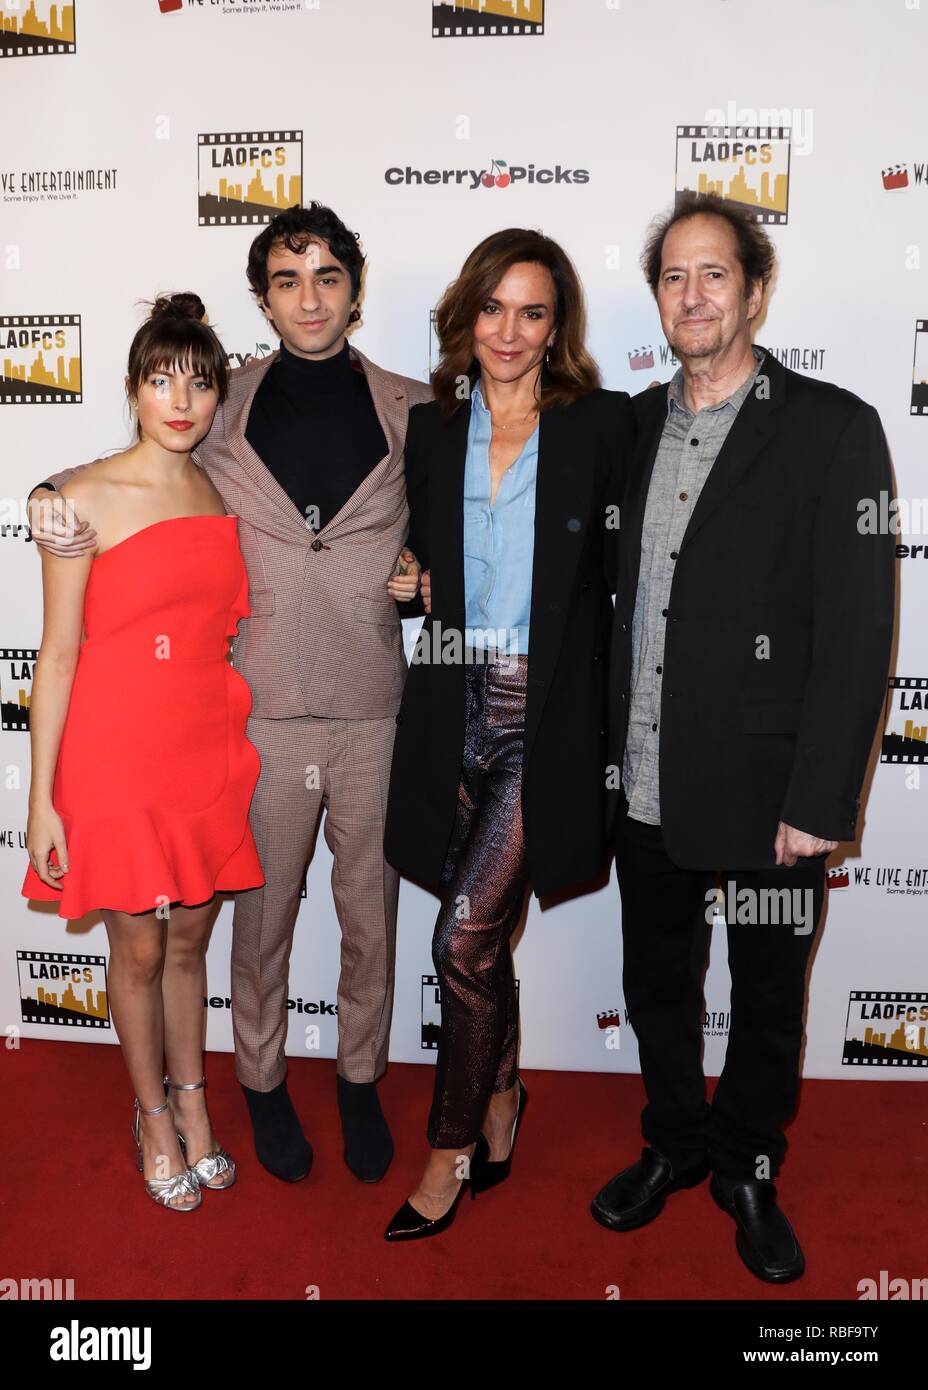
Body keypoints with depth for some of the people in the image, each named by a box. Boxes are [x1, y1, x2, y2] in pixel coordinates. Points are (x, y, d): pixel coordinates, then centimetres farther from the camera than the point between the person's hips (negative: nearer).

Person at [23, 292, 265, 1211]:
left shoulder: (224, 497, 6)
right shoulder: (88, 498, -9)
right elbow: (57, 653, -9)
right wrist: (41, 799, -10)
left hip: (208, 751, 4)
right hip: (117, 753, -4)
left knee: (191, 936, 16)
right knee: (139, 946, 10)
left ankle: (192, 1100, 36)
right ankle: (154, 1115, 32)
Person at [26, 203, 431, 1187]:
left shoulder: (412, 411, 2)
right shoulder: (227, 409, 2)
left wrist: (426, 579, -7)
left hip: (374, 713, 1)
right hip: (263, 712, 0)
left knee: (370, 918, 15)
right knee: (262, 916, 14)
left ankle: (361, 1082, 38)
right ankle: (262, 1082, 39)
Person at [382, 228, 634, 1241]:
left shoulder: (602, 425, -2)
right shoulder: (430, 431, 9)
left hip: (550, 714, -4)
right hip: (458, 706, 4)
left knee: (464, 934, -7)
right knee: (484, 935, 14)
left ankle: (452, 1147, 15)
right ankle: (500, 1100, 37)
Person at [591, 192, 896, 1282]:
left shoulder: (831, 428, -8)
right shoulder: (636, 423, 7)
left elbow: (856, 631, -11)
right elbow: (619, 597, 8)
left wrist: (820, 800, -15)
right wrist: (608, 751, 3)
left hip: (766, 791, -4)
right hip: (645, 782, 4)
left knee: (767, 999, 15)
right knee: (656, 984, 20)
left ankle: (749, 1173, 40)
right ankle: (675, 1145, 44)